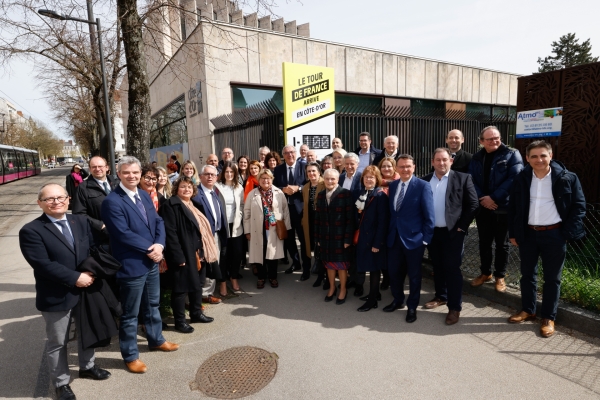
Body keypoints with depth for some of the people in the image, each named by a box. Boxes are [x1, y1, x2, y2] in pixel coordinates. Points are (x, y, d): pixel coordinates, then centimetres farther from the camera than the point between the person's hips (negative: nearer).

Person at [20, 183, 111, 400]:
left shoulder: (81, 221, 2)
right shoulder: (31, 230, -14)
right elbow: (43, 264, -21)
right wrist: (75, 278, -22)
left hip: (86, 290, 5)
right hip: (56, 297, -5)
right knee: (57, 343, 14)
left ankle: (87, 366, 46)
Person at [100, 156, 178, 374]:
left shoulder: (145, 196, 8)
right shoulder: (112, 201, -17)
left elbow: (158, 221, 6)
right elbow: (123, 234, -23)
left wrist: (159, 245, -12)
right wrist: (149, 248, -17)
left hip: (152, 261, 8)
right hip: (131, 265, -7)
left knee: (152, 305, 24)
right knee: (130, 314, 9)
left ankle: (156, 339, 43)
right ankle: (130, 355, 28)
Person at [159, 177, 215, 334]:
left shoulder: (194, 205, 13)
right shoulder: (170, 205, -13)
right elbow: (170, 233, -19)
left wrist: (202, 250, 12)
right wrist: (178, 256, -22)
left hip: (197, 253, 9)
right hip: (182, 254, -9)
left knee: (197, 283, 18)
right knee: (180, 287, 3)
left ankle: (196, 313, 34)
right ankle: (180, 321, 17)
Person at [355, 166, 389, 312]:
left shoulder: (380, 195, -15)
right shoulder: (362, 194, 9)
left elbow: (382, 221, -18)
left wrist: (377, 243, -20)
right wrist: (358, 234, 3)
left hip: (374, 238, -7)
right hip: (363, 236, 7)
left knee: (374, 268, 3)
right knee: (369, 266, 16)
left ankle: (372, 300, 14)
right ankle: (374, 293, 32)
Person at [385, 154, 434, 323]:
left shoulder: (423, 186, -10)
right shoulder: (392, 185, 7)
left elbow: (429, 215, -10)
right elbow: (390, 211, 10)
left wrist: (426, 238, -13)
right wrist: (388, 232, 6)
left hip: (414, 237, -5)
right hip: (394, 237, 5)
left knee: (413, 274, 10)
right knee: (393, 271, 15)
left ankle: (412, 306, 28)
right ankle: (398, 300, 37)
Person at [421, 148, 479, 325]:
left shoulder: (463, 178, -3)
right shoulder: (425, 181, 6)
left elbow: (473, 204, -5)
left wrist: (462, 226, -9)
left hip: (453, 231, -4)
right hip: (432, 231, 4)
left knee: (452, 268, 0)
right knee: (437, 267, 15)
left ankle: (455, 307, 10)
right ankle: (441, 296, 33)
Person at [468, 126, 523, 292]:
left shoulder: (512, 155, -4)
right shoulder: (476, 158, 8)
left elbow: (514, 179, -15)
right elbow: (471, 180, 1)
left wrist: (494, 198, -19)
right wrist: (482, 198, -15)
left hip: (503, 208, -3)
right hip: (482, 208, 4)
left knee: (502, 244, 9)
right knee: (484, 242, 14)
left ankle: (500, 276, 24)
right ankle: (485, 273, 30)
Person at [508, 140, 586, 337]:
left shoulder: (567, 178, -7)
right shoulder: (521, 179, 1)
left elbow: (579, 206, -2)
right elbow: (512, 207, 6)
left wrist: (567, 234, -8)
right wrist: (513, 233, 4)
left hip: (554, 235, -3)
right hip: (527, 234, 3)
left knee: (552, 278, 8)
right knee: (527, 274, 14)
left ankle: (548, 318, 22)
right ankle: (527, 310, 31)